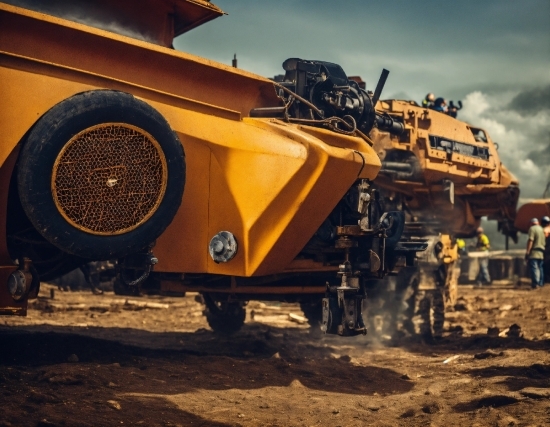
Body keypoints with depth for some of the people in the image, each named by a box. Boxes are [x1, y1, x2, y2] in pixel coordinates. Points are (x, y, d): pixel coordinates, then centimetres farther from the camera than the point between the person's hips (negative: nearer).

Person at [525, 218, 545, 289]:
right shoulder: (542, 229, 18)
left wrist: (527, 251, -19)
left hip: (533, 253, -8)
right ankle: (541, 283, 15)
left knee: (534, 268, -11)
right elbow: (544, 242, 18)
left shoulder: (532, 229, -6)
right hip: (541, 253, 8)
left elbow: (530, 240, -17)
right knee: (540, 268, 14)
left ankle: (535, 284, -18)